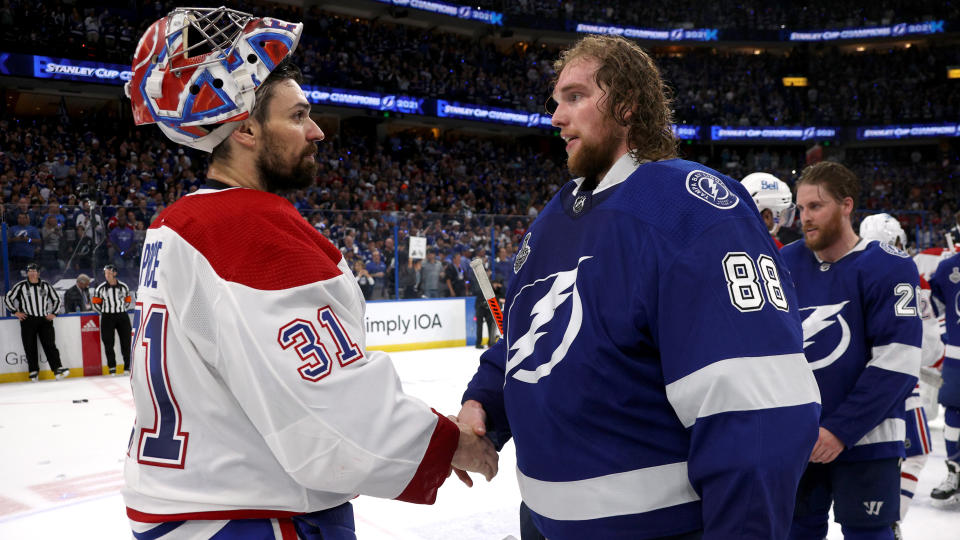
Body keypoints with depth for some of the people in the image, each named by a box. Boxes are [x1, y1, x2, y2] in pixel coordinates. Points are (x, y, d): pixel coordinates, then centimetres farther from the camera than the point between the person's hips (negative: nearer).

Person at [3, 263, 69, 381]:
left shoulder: (46, 285, 8)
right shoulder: (21, 286, 3)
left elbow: (56, 299, 19)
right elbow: (7, 298, 9)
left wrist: (53, 313, 8)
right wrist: (15, 312, 2)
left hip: (44, 319, 1)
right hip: (28, 320, -1)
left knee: (50, 344, -5)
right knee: (30, 347, 1)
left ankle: (58, 369, -10)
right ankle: (34, 372, 8)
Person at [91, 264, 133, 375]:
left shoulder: (123, 286, 2)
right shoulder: (100, 288, -1)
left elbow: (128, 300, 14)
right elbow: (95, 303, 6)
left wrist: (121, 310, 6)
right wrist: (104, 312, 4)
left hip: (122, 316, 1)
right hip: (107, 318, -1)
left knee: (126, 341, 0)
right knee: (108, 342, -1)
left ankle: (127, 366, 10)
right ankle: (112, 367, 6)